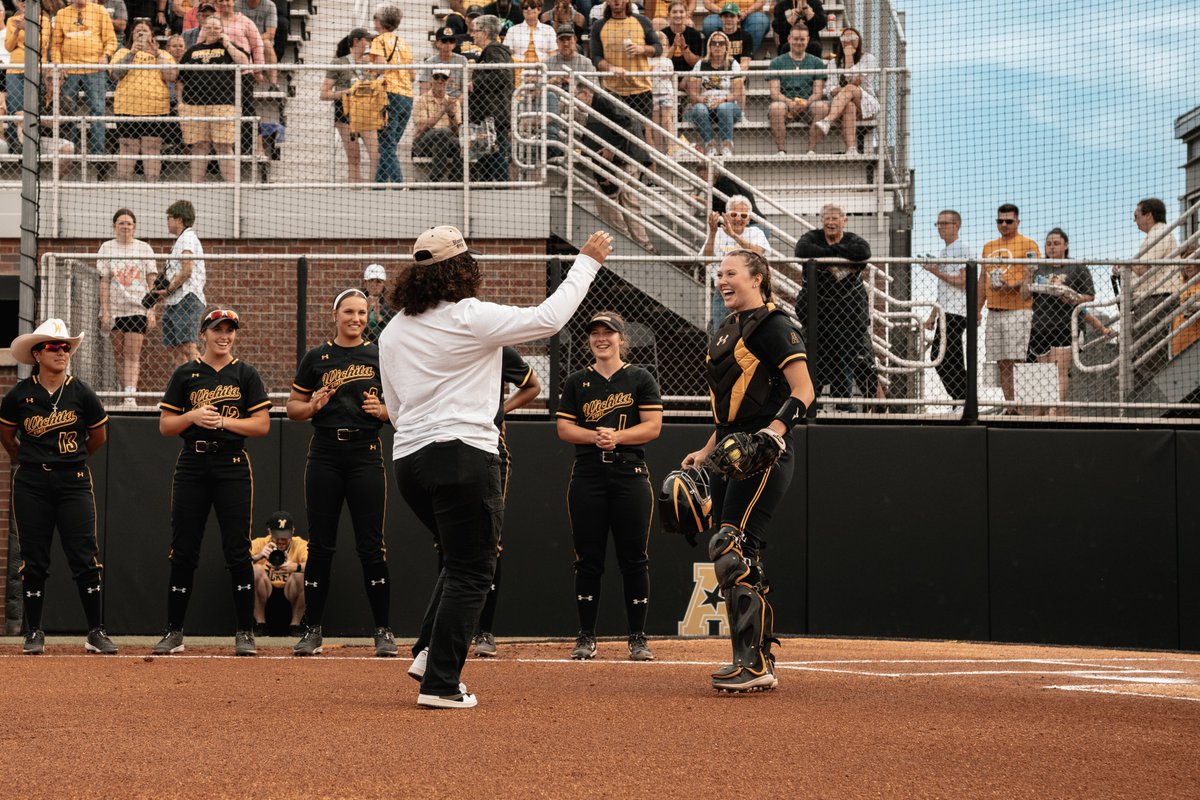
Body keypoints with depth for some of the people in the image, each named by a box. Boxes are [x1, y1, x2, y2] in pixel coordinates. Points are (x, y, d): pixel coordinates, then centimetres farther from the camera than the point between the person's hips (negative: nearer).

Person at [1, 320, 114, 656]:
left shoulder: (81, 393, -2)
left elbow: (99, 436, 12)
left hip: (74, 482, 0)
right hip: (31, 486, 0)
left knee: (85, 558, -5)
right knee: (34, 561, 4)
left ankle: (95, 632, 3)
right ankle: (33, 633, 13)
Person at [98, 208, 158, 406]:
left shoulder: (144, 248, 6)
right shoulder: (107, 248, 6)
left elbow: (152, 282, 4)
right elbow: (104, 282, 3)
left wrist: (151, 310, -3)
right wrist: (104, 311, -5)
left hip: (138, 308, -1)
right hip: (114, 308, 1)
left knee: (133, 354, -9)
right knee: (118, 354, 5)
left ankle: (130, 396, -16)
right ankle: (124, 390, 13)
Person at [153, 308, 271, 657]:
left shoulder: (246, 375, 6)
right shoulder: (185, 374, 8)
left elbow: (262, 424, 1)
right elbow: (165, 426, 7)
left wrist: (223, 421, -12)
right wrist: (193, 416, -12)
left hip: (232, 466, -1)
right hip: (191, 466, 1)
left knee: (236, 551, -4)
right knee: (183, 552, 1)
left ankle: (245, 632, 2)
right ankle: (174, 632, 9)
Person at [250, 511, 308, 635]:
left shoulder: (300, 545, -6)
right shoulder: (259, 543, -4)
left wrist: (296, 567, -43)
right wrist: (258, 556, -38)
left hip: (290, 593, -1)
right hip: (265, 594, 1)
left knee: (301, 574, -29)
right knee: (256, 569, -26)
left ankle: (295, 624, -11)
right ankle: (260, 624, -13)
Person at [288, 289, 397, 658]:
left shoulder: (380, 356, 7)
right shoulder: (316, 357, 8)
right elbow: (293, 407, 12)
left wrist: (382, 410, -10)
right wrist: (313, 405, -9)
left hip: (366, 454, -1)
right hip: (324, 454, 1)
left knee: (371, 546, -4)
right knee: (320, 545, 3)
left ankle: (383, 631, 4)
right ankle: (313, 631, 10)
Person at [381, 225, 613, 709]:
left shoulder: (392, 332, 13)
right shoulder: (471, 318, -9)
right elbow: (549, 319, -8)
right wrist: (588, 261, 1)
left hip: (408, 460, 7)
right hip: (464, 456, -7)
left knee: (460, 557, 23)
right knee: (471, 571, -1)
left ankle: (428, 652, 10)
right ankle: (440, 684, -5)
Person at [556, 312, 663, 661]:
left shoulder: (640, 379, 6)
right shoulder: (576, 382, 12)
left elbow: (653, 426, -2)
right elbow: (564, 428, 6)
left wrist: (617, 436, -16)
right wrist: (595, 436, -13)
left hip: (630, 476, -2)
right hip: (587, 477, 2)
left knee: (634, 559, -1)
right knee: (588, 559, 2)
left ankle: (637, 638, 6)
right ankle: (586, 636, 9)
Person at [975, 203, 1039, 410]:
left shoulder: (1028, 245, 0)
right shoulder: (989, 247, 20)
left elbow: (1032, 278, -7)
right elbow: (983, 280, 23)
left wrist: (1010, 286, -21)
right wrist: (977, 309, 17)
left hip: (1018, 310, -6)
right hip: (994, 312, 6)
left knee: (1016, 361, -10)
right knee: (1002, 363, 5)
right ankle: (1009, 408, 9)